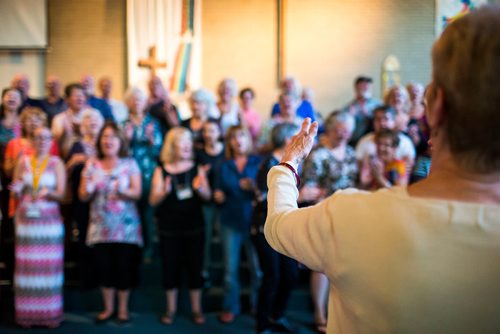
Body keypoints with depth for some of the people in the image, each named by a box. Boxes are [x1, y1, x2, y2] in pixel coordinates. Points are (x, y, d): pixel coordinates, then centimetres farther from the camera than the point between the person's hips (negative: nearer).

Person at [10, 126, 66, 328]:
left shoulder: (56, 163, 3)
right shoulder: (23, 162, 8)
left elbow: (61, 194, -2)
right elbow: (15, 193, 9)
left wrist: (48, 193, -22)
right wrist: (17, 189, -13)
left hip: (49, 222, -2)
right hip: (26, 220, 2)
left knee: (49, 266, -2)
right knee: (27, 266, 0)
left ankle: (50, 313, 4)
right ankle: (27, 313, 7)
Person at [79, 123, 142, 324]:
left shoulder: (130, 164, 0)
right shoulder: (91, 165, 6)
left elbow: (137, 193, -8)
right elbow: (82, 196, 4)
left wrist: (122, 191, -28)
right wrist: (88, 191, -19)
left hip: (125, 226, -2)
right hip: (100, 226, 2)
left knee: (124, 267, 0)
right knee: (104, 267, 5)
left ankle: (123, 309, 16)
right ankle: (108, 308, 21)